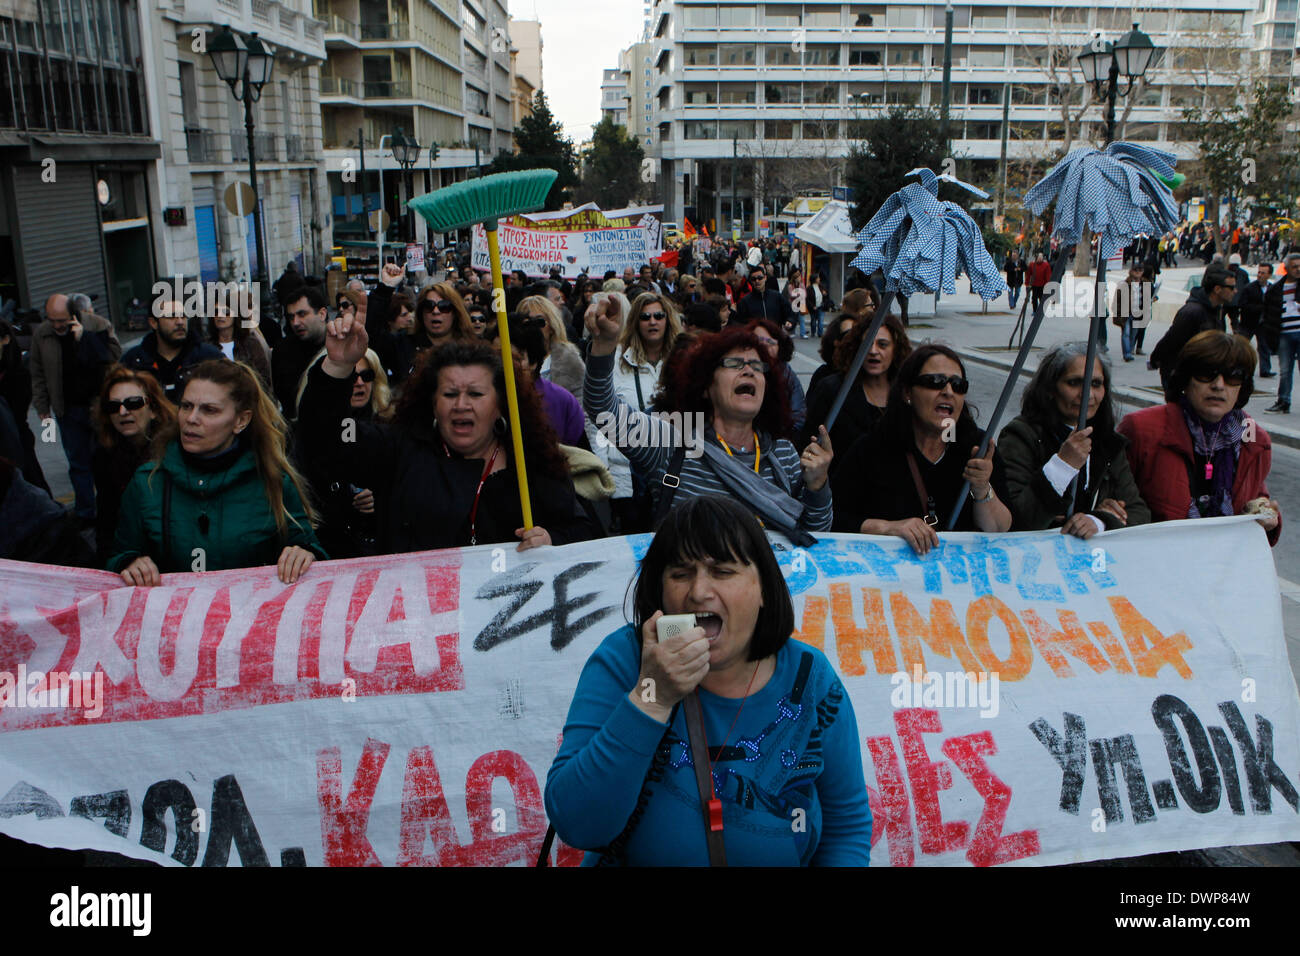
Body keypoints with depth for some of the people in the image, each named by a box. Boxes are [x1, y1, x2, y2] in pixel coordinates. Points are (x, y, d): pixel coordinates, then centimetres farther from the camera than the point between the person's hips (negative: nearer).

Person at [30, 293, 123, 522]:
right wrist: (42, 406, 12)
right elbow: (38, 374, 12)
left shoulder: (99, 326, -10)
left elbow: (116, 358, -18)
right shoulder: (41, 334, 2)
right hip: (69, 409, 3)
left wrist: (85, 338, -24)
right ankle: (84, 514, 21)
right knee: (78, 462, 10)